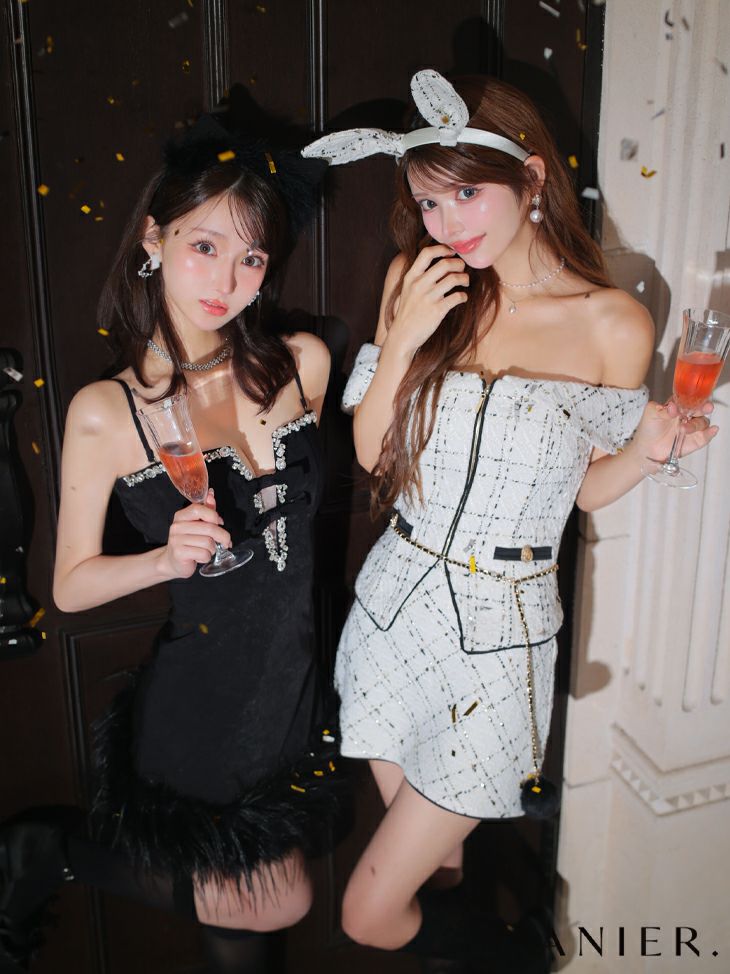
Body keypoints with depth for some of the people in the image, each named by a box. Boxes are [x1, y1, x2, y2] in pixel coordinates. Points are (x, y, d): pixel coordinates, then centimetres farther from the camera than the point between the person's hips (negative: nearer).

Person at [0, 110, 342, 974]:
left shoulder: (303, 365, -7)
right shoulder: (105, 414, -16)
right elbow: (70, 586, -10)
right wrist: (169, 558, -24)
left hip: (292, 691, 5)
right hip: (193, 702, -4)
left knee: (244, 903, 20)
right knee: (272, 904, 11)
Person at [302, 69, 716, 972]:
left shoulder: (614, 325, -8)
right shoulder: (419, 283, 0)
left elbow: (586, 489, 2)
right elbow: (371, 453, 1)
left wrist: (648, 443, -18)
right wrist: (404, 339, -14)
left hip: (499, 627, -3)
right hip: (396, 595, 4)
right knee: (432, 861, 22)